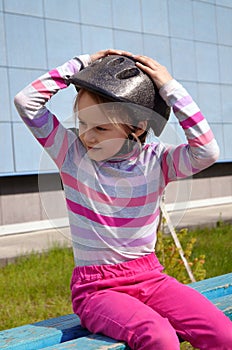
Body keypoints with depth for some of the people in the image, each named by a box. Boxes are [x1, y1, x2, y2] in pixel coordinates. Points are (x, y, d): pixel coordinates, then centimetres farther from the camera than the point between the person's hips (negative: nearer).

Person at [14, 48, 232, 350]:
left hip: (151, 278, 3)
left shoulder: (155, 161, -1)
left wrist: (170, 88, -14)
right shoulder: (73, 153, -2)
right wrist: (81, 64, -8)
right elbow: (26, 101, -9)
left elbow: (207, 152, -18)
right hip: (96, 288, -2)